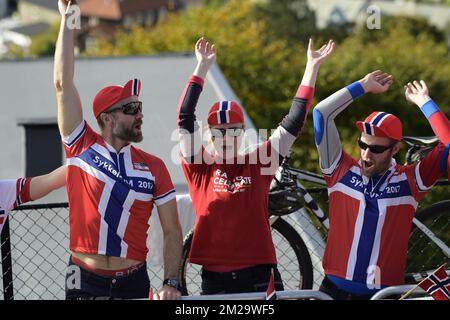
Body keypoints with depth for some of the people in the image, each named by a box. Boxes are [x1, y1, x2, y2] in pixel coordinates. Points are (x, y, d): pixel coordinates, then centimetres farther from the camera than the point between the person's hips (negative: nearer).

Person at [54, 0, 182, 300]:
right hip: (85, 282, -1)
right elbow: (63, 85, -4)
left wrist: (171, 283, -7)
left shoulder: (153, 167, 4)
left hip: (133, 282, 2)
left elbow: (172, 231, 5)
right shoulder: (83, 147, 0)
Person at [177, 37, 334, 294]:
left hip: (258, 276, 0)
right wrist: (203, 67, -4)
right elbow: (185, 118, -3)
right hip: (215, 280, 0)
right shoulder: (200, 167, 4)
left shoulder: (258, 164, 5)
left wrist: (312, 67, 6)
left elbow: (295, 122, 5)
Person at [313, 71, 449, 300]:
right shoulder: (341, 172, 3)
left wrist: (423, 102, 1)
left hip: (383, 294, -1)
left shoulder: (410, 181, 1)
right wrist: (363, 86, 5)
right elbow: (321, 113, -1)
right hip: (335, 289, 1)